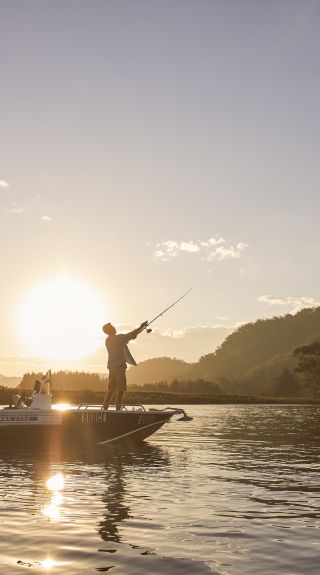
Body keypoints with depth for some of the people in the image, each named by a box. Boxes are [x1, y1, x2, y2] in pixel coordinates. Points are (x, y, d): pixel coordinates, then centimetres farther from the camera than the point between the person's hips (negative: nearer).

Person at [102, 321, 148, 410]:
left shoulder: (108, 341, 15)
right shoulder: (118, 338, -10)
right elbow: (131, 335, -9)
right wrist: (141, 327, 3)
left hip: (112, 366, 8)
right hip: (119, 366, -8)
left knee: (111, 389, 12)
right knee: (121, 389, -6)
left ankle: (105, 408, 11)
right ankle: (118, 408, -11)